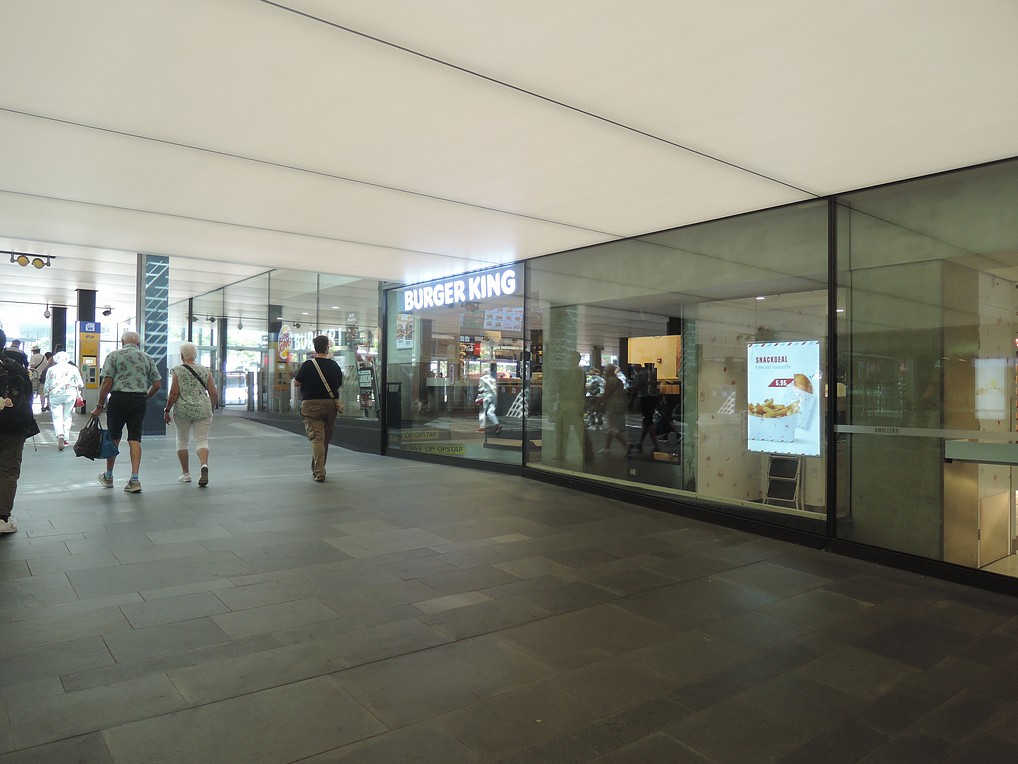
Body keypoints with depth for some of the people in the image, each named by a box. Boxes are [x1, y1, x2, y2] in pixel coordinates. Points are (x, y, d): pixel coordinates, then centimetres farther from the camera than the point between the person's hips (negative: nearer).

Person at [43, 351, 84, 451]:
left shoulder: (51, 369, 5)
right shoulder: (74, 369, 7)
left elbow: (47, 385, 7)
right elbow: (80, 384, 8)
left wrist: (47, 396, 18)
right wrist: (78, 394, 22)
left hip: (55, 395, -1)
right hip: (70, 394, 1)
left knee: (57, 417, 0)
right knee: (67, 416, 10)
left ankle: (60, 435, -23)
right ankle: (66, 439, 12)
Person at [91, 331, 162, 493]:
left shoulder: (114, 355, 0)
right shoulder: (147, 358, 9)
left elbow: (107, 383, -6)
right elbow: (157, 384, 7)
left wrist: (100, 406, -1)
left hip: (119, 399, -2)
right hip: (140, 400, 2)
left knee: (114, 437, 12)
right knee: (135, 439, 2)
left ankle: (108, 476, 28)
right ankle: (135, 479, -6)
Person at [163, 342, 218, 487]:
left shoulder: (178, 370, -2)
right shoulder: (206, 371, 5)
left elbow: (174, 393, -8)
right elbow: (214, 394, 3)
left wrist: (167, 410, 1)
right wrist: (211, 410, 16)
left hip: (183, 410, -1)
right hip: (203, 410, 1)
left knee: (182, 441, 14)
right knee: (202, 441, 2)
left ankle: (185, 474, 19)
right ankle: (204, 465, -24)